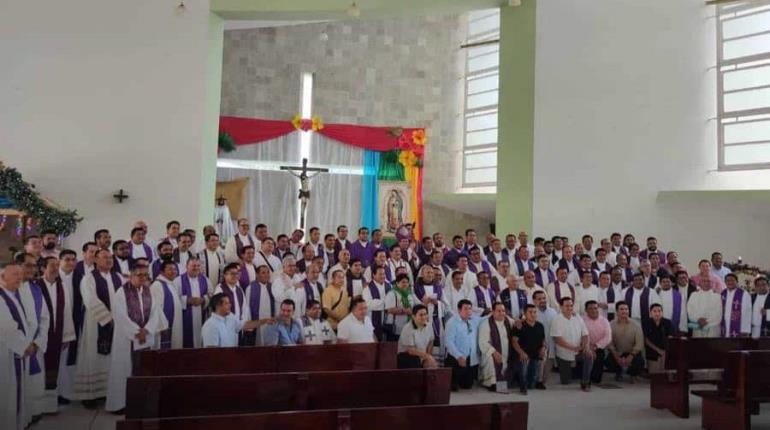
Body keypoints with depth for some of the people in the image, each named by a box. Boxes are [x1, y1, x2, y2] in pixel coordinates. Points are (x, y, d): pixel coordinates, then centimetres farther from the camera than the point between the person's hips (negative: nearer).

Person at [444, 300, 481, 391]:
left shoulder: (475, 320, 4)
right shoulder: (452, 322, -12)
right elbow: (449, 342, -18)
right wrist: (459, 357, -26)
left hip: (472, 359, 5)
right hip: (456, 358, -5)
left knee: (467, 385, 15)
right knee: (453, 387, 0)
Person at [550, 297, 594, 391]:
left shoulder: (578, 319, 0)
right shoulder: (557, 320, -13)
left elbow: (585, 335, -1)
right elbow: (558, 339, -21)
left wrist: (586, 345, -23)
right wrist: (573, 347, -30)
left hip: (578, 352, 3)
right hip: (563, 355, -2)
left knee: (589, 355, -30)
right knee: (565, 382, 4)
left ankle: (585, 382, -15)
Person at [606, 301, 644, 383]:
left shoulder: (636, 325, -10)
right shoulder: (611, 325, -11)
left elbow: (639, 343, -13)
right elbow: (609, 343, -13)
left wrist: (631, 356, -24)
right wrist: (616, 357, -23)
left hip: (632, 352, 0)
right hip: (617, 353, 0)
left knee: (639, 363, -29)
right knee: (609, 362, -26)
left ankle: (632, 374, 13)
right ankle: (618, 373, 15)